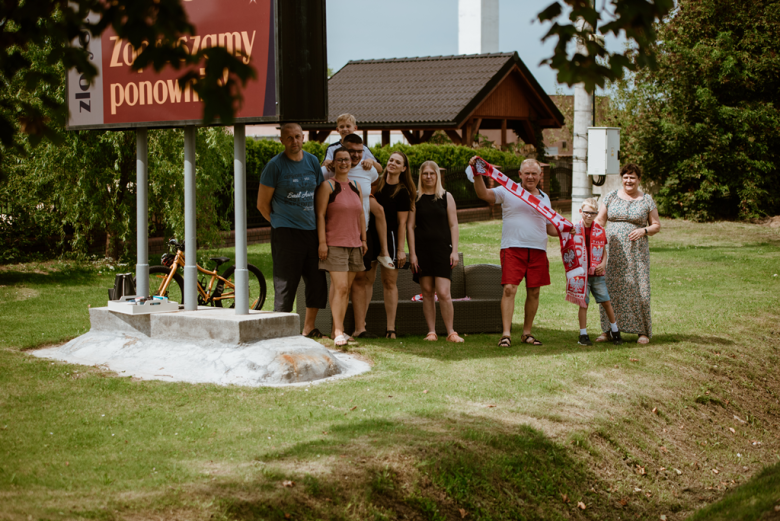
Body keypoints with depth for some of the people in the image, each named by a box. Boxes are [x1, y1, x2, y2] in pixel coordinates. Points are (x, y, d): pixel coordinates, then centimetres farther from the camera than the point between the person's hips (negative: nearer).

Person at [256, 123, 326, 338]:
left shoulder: (312, 162, 11)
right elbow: (262, 204, 0)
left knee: (317, 280, 8)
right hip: (286, 232, -5)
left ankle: (309, 327, 20)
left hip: (312, 231, 6)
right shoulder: (275, 165, -5)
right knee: (285, 282, -6)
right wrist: (280, 223, 4)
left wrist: (320, 227, 15)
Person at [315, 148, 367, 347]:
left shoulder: (356, 186, 14)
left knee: (345, 288, 7)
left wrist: (363, 239, 14)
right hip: (334, 244, -6)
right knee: (340, 287, -13)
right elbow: (320, 214, -8)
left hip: (354, 244, 6)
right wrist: (322, 242, -14)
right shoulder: (327, 186, -4)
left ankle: (338, 328, 12)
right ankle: (338, 331, -14)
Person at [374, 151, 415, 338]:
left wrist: (400, 250, -7)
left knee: (389, 282, -2)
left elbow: (402, 223, -3)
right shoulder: (377, 184, 11)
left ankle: (390, 328, -1)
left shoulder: (402, 192, -1)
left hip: (390, 237, -4)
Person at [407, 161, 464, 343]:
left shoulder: (446, 197, 9)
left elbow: (453, 225, 7)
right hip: (422, 249, 1)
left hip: (442, 248, -1)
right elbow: (410, 226, 4)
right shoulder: (415, 198, 7)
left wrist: (454, 251, -1)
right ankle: (431, 332, 7)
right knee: (427, 292, 2)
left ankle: (451, 332, -3)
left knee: (443, 293, -10)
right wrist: (412, 253, -3)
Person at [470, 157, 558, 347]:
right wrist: (477, 174, -22)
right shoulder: (508, 192, 4)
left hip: (538, 250, 5)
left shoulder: (544, 198, 20)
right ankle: (506, 334, -13)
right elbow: (484, 194, -8)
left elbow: (550, 227, 25)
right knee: (509, 289, -13)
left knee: (534, 292, 5)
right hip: (513, 248, -4)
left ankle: (527, 333, 17)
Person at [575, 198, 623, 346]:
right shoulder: (576, 230, -2)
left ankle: (615, 330, 23)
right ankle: (583, 335, 7)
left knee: (606, 301, 4)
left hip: (598, 273, 3)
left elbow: (604, 250, 14)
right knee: (583, 303, -1)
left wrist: (603, 263, -3)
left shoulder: (600, 230, 6)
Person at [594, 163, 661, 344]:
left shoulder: (647, 200, 5)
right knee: (609, 288, -2)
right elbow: (600, 221, 10)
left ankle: (643, 331, 5)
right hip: (613, 251, 1)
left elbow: (656, 226, 8)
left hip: (636, 253, -1)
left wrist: (644, 230, -12)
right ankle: (607, 330, 7)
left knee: (638, 289, -4)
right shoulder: (611, 197, 9)